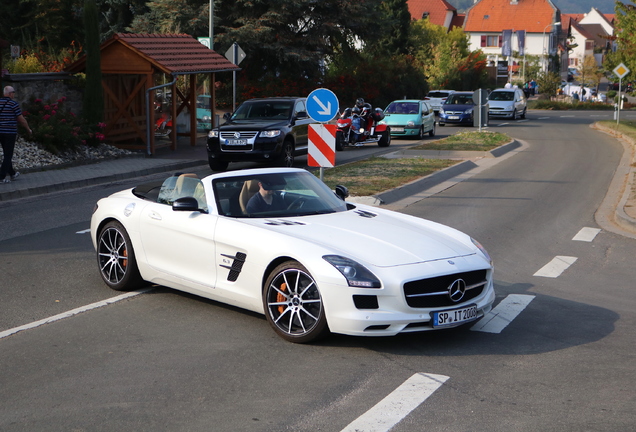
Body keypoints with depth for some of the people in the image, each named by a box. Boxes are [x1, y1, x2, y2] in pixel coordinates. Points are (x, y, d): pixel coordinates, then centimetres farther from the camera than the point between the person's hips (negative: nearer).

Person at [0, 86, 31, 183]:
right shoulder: (13, 104, -11)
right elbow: (21, 119, -7)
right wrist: (28, 129, 7)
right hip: (10, 132, -6)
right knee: (8, 155, 0)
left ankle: (12, 173, 30)